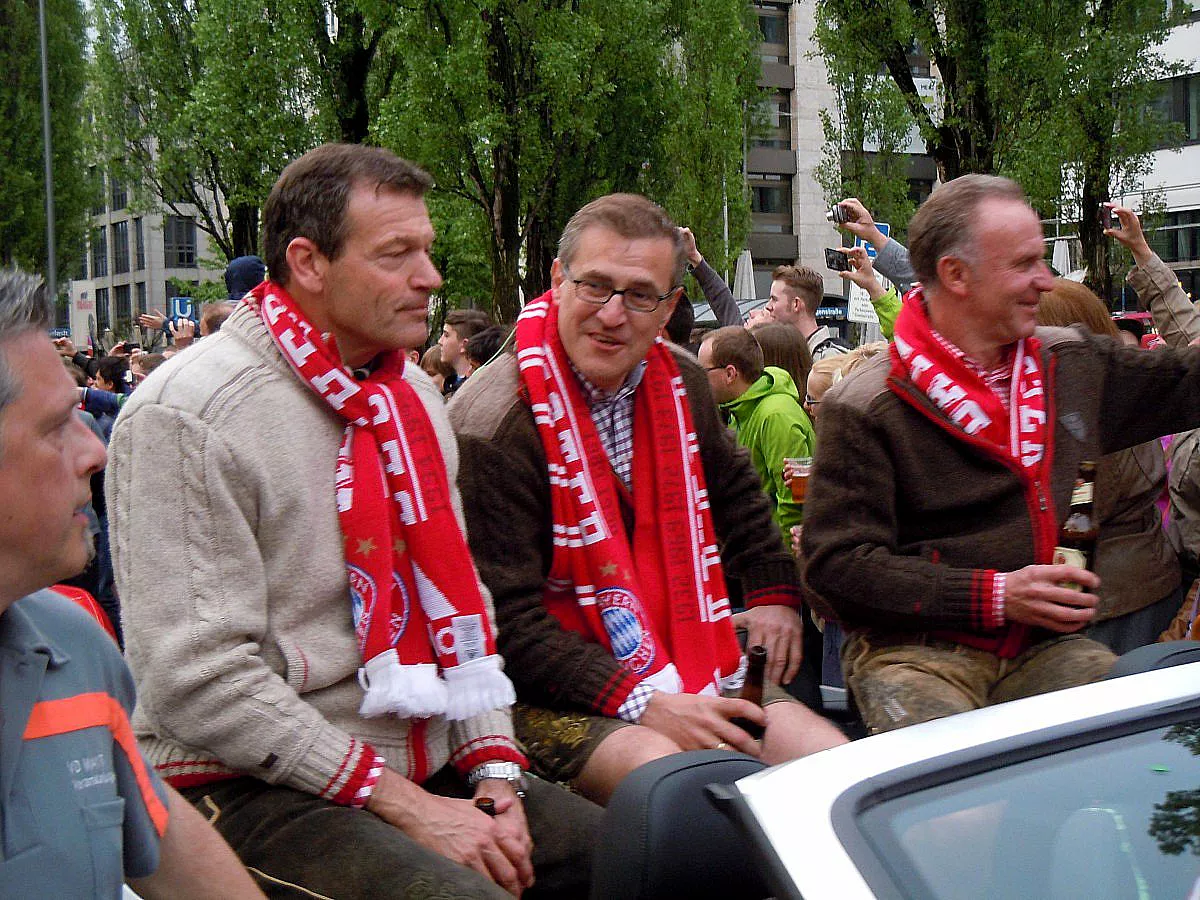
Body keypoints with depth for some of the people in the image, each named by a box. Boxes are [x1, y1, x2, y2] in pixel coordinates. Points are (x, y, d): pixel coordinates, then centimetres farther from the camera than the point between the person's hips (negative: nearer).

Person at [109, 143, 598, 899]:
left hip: (429, 767, 7)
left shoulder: (412, 395, 12)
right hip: (256, 788, -7)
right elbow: (198, 679, -18)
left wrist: (494, 771, 0)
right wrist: (401, 804, -17)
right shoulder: (189, 416, -13)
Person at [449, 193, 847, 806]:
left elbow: (735, 488, 30)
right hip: (550, 692, -6)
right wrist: (642, 703, -25)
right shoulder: (495, 422, -16)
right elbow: (505, 619, -19)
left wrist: (774, 594, 19)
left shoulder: (679, 383, 7)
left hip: (685, 671, 7)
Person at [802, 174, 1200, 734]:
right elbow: (836, 563, -12)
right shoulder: (864, 409, -9)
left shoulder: (1074, 366, 9)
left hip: (1042, 644, 6)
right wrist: (993, 595, -18)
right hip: (915, 650, -5)